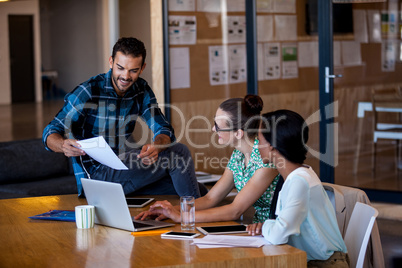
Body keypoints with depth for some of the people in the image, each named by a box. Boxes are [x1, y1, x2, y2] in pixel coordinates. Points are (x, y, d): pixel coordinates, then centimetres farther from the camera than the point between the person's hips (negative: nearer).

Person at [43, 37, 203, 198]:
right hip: (95, 175, -6)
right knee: (178, 153, -18)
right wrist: (63, 145, -37)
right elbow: (51, 133, -12)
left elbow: (164, 130, -1)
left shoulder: (141, 91, 5)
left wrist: (156, 146, -26)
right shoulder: (88, 92, -13)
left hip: (125, 167, 6)